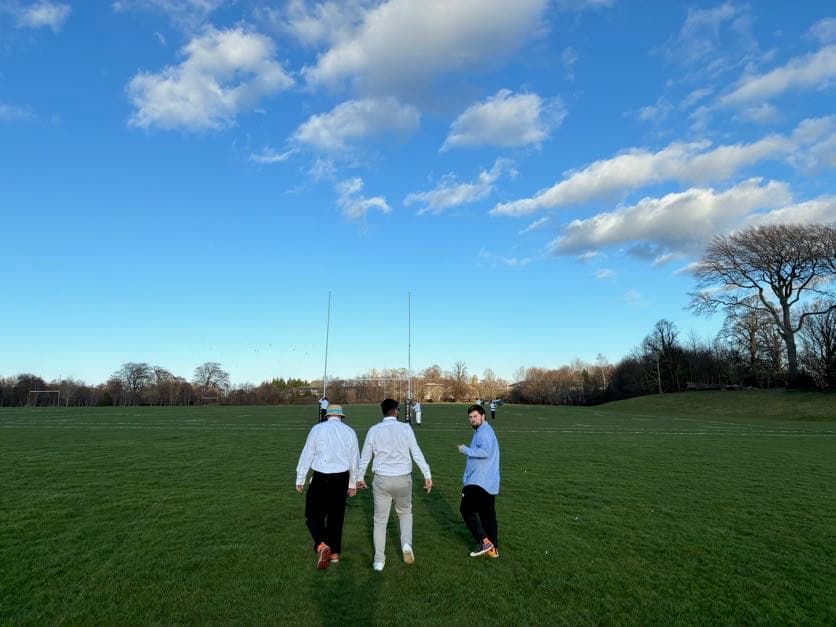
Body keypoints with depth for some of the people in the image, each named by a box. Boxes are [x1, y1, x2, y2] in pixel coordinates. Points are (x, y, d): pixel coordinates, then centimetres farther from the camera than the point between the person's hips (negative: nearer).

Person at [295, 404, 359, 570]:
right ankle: (334, 553, 25)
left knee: (314, 515, 8)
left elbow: (307, 455, -4)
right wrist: (353, 483, 21)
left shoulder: (317, 429, -3)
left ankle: (322, 546, -14)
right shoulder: (349, 432, 4)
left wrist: (300, 480, 5)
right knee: (336, 516, 17)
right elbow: (354, 460, 9)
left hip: (321, 478, -3)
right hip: (342, 478, 3)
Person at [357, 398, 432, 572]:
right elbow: (417, 453, -7)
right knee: (405, 512, 23)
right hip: (403, 479, -1)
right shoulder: (405, 428, -6)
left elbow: (365, 456, 7)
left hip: (382, 479, 1)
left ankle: (379, 561, 20)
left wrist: (360, 477, 20)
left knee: (380, 520, 14)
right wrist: (427, 475, 0)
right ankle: (407, 544, 2)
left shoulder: (374, 430, -1)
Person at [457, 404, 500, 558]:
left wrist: (466, 450, -19)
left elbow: (485, 452, -30)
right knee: (488, 515, 14)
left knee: (466, 510, 0)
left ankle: (485, 542, -2)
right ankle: (493, 548, 19)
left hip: (479, 482, -10)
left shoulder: (484, 431, -14)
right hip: (490, 483, 10)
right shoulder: (484, 431, 19)